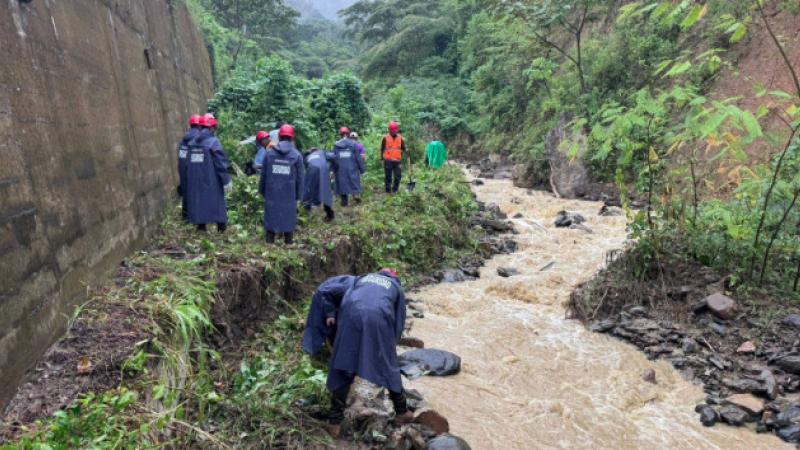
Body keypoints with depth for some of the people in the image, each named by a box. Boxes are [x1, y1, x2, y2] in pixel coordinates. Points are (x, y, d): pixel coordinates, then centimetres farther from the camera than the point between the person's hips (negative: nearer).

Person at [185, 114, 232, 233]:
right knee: (216, 200, 6)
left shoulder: (193, 142, 7)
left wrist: (191, 176, 18)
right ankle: (221, 225, 12)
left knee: (198, 199, 13)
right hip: (211, 179, -5)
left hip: (195, 179, 5)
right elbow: (220, 163, -15)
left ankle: (201, 225, 17)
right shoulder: (213, 141, -13)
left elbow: (190, 161, 10)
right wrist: (226, 180, -11)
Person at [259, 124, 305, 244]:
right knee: (288, 217, 7)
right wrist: (298, 195, 6)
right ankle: (289, 242, 11)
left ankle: (270, 242, 12)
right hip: (289, 194, -1)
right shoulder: (297, 155, -3)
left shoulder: (269, 152, 1)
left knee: (271, 216, 9)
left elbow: (263, 174, 5)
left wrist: (262, 191, 15)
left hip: (271, 193, 2)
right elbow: (300, 178, -2)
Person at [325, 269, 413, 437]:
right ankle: (401, 413, 30)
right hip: (378, 317, -1)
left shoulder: (363, 278, 37)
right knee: (389, 368, 16)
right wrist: (391, 345, 36)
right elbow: (399, 322, 28)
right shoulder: (397, 288, 32)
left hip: (351, 314, 1)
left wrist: (337, 320, 26)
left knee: (343, 369, 10)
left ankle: (335, 422, 12)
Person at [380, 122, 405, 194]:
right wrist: (382, 157, -1)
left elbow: (403, 149, 14)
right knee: (388, 177, 5)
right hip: (388, 161, -2)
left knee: (398, 177, 2)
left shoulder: (400, 138, 5)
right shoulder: (385, 138, -1)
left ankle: (394, 190, 16)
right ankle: (388, 191, 14)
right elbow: (382, 148, 4)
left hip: (397, 161, 2)